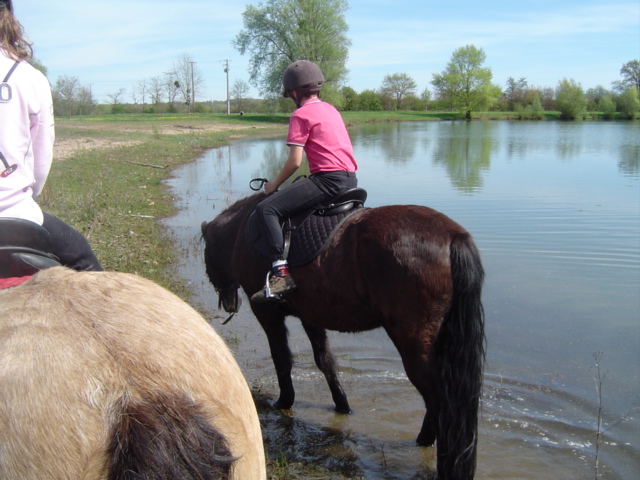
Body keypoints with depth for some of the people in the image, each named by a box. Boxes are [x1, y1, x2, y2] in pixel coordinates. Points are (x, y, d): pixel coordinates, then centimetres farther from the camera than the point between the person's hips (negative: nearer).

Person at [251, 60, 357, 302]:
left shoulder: (301, 115, -5)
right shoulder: (331, 109, 19)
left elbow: (295, 161, -11)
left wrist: (275, 183, 5)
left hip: (328, 179, -9)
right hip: (351, 179, 9)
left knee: (266, 209, -13)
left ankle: (280, 272, -24)